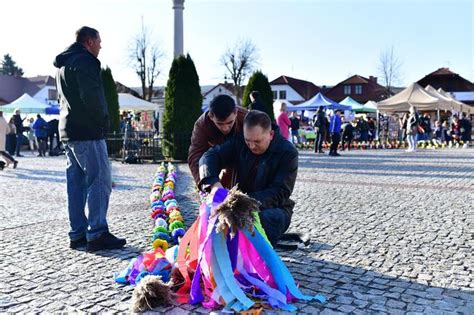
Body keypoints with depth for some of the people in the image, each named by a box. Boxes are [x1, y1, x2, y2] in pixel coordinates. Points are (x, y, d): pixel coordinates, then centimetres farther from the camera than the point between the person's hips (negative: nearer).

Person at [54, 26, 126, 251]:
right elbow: (92, 97, -21)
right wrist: (103, 121, -6)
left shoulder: (63, 64, 22)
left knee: (76, 183, 9)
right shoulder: (85, 61, -9)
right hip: (87, 131, -10)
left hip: (68, 131, 10)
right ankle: (97, 234, -8)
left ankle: (78, 234, 12)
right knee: (100, 181, -8)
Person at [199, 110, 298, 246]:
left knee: (266, 218, -38)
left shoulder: (288, 152, -13)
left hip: (273, 209, -3)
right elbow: (209, 157, -8)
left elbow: (280, 193, -19)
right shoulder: (239, 143, -1)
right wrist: (214, 183, -29)